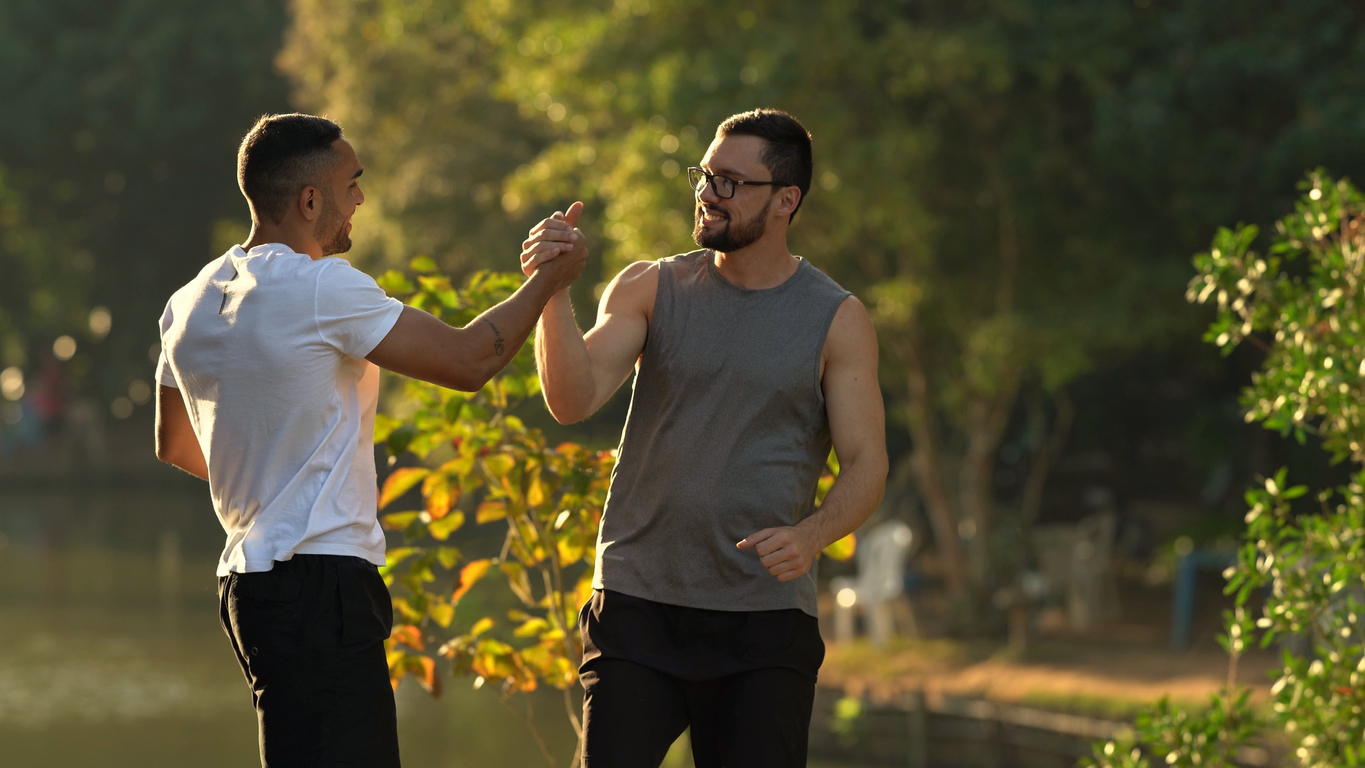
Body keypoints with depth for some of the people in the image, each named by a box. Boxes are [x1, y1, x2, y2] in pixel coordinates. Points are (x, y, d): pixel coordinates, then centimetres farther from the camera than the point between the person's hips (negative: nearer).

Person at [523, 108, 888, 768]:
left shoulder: (836, 320, 2)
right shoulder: (649, 289, 6)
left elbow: (865, 465, -2)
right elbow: (573, 401, -7)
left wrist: (810, 536, -22)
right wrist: (552, 293, -23)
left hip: (765, 620, -1)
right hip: (638, 607, 1)